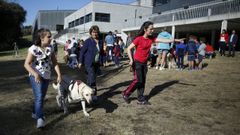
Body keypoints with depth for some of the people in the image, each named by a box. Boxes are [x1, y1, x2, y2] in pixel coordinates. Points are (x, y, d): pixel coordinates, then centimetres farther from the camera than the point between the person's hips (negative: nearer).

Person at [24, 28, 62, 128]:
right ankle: (40, 119, -7)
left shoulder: (50, 48, 1)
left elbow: (54, 63, 5)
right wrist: (35, 74, -30)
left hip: (46, 76, 6)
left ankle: (35, 113, 39)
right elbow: (26, 64, -16)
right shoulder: (33, 49, -15)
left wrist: (59, 75, -4)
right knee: (39, 97, -15)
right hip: (35, 76, -6)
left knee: (41, 97, 17)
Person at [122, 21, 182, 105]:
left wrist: (176, 40, -5)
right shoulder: (139, 39, -15)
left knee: (142, 81, 8)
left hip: (144, 63, 6)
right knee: (138, 80, -7)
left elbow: (163, 40, 0)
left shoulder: (151, 39, 2)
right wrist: (131, 60, -18)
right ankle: (125, 94, 11)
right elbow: (129, 48, -12)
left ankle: (141, 99, 16)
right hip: (137, 62, -6)